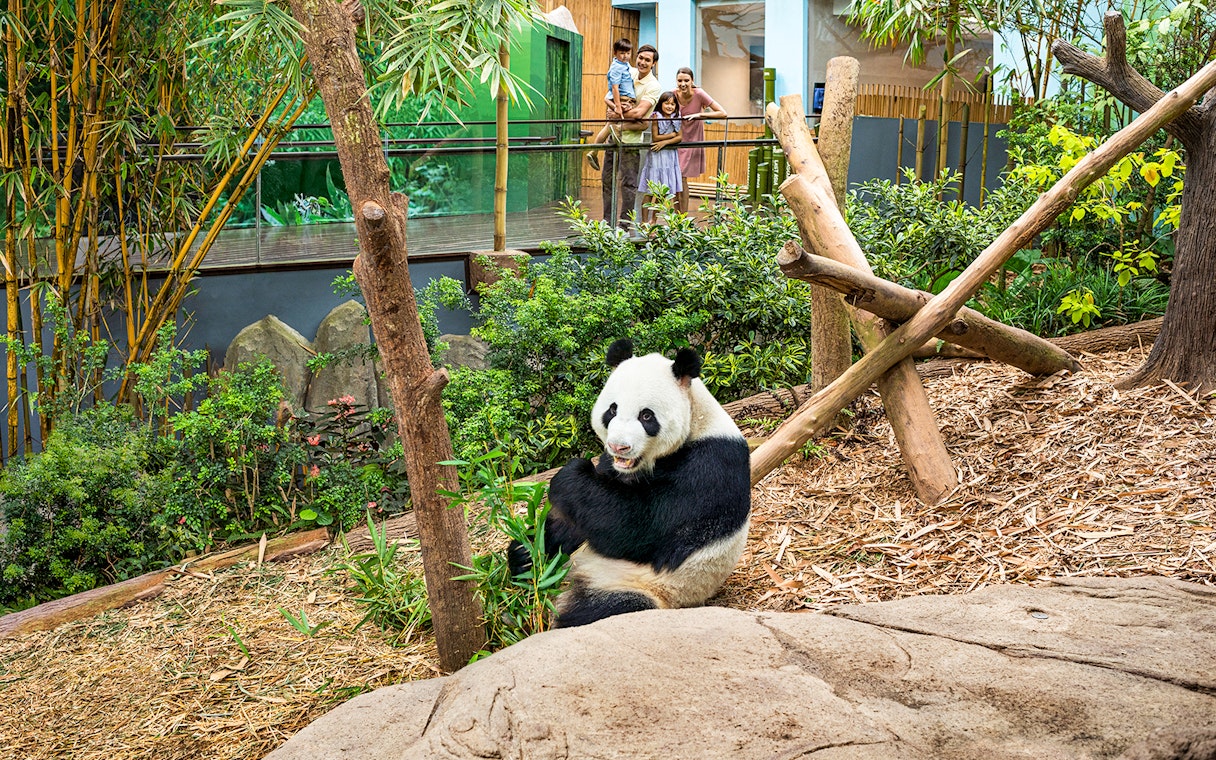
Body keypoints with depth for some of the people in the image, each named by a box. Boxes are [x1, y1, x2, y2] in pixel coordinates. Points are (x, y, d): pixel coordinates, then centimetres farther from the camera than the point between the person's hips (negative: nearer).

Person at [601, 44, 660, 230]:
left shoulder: (654, 87, -10)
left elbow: (639, 112, -20)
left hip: (631, 138, -7)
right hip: (614, 133, 7)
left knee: (628, 182, -4)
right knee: (607, 178, 12)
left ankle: (623, 224, 1)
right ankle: (608, 221, 21)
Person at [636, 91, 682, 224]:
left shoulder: (676, 118, 4)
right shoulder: (656, 117, -8)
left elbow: (679, 137, -2)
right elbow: (655, 138, -12)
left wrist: (664, 142, -15)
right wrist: (672, 135, -6)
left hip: (669, 156, 4)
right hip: (655, 156, -4)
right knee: (649, 191, -3)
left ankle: (654, 220, 18)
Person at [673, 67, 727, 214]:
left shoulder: (699, 94, -20)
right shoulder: (674, 94, -10)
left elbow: (723, 113, -24)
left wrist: (699, 115, -30)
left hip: (692, 140, -4)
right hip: (677, 139, 4)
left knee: (681, 177, -8)